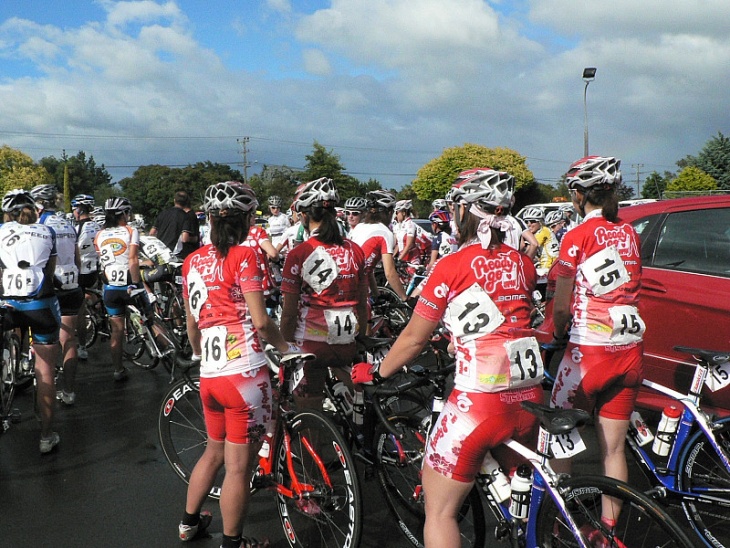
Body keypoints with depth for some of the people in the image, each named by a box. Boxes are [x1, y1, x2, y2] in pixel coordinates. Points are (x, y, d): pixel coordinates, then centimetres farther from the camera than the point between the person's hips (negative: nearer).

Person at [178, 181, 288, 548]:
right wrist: (287, 349, 3)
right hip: (245, 374, -7)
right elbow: (261, 321, -13)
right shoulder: (243, 256, -8)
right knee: (239, 467, 6)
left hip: (209, 376, 7)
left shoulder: (192, 261, 11)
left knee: (215, 452, 27)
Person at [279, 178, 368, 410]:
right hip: (349, 343, 4)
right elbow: (363, 304, 8)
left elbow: (289, 312, -8)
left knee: (309, 410, 8)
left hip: (312, 343, -4)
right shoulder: (355, 251, 2)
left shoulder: (299, 254, -10)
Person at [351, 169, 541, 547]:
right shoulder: (522, 263, 7)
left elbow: (413, 338, -2)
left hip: (477, 400, -6)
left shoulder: (452, 266, -8)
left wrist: (375, 374, 13)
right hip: (529, 399, 6)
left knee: (439, 510, 9)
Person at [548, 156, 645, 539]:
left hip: (590, 350, -6)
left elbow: (561, 306, -7)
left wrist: (558, 335, 12)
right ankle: (609, 528, 21)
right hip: (630, 350, 6)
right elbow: (630, 288, 13)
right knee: (614, 449, 13)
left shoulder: (577, 237, -10)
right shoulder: (629, 233, 8)